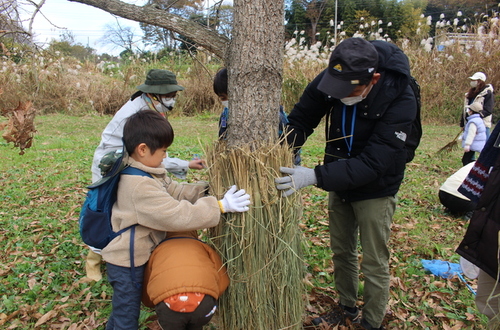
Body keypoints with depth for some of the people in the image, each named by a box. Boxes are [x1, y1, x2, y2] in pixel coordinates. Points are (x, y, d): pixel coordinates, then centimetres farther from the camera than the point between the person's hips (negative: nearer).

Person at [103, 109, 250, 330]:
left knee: (121, 311, 28)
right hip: (128, 263, -10)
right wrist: (219, 206, -30)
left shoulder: (149, 173, 2)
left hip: (133, 258, 10)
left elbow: (174, 191, 3)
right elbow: (176, 214, -33)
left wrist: (206, 191, -9)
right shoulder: (140, 186, -31)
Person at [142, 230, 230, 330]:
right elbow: (223, 282, 20)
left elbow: (146, 298, 32)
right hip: (203, 300, 2)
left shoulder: (157, 250, 32)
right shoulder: (203, 246, 31)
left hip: (169, 304, -1)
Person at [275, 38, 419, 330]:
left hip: (375, 190, -5)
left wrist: (314, 176, -42)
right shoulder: (330, 79, -19)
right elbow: (300, 121, -12)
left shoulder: (401, 101, -31)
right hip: (339, 182, 5)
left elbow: (372, 163, -35)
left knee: (375, 264, 7)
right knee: (342, 252, 20)